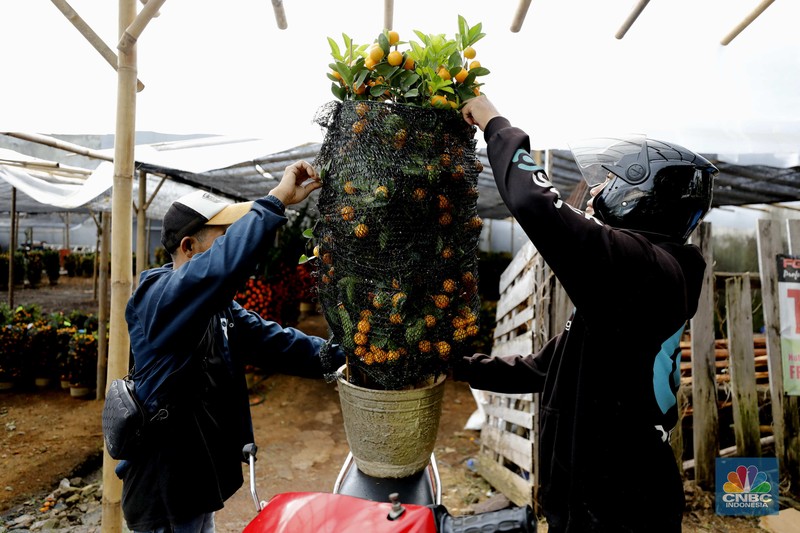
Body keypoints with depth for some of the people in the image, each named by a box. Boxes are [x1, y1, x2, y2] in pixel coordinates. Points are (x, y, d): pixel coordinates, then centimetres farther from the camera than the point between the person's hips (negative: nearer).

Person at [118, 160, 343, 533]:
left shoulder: (217, 305, 4)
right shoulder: (156, 297, -24)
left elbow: (273, 341, -1)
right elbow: (223, 265, -45)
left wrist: (343, 357, -11)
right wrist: (277, 199, -38)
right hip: (163, 493, -8)